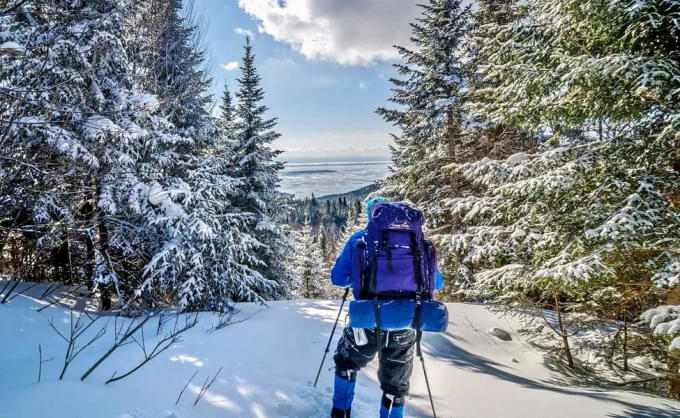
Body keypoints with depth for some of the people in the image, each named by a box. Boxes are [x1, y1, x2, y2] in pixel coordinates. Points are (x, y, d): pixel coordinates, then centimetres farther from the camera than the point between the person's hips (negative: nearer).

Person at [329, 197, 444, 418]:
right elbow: (437, 283, 10)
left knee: (346, 362, 29)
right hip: (403, 327, 1)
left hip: (368, 323, -1)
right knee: (396, 385, 23)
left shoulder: (360, 239, 1)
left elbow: (337, 278, 3)